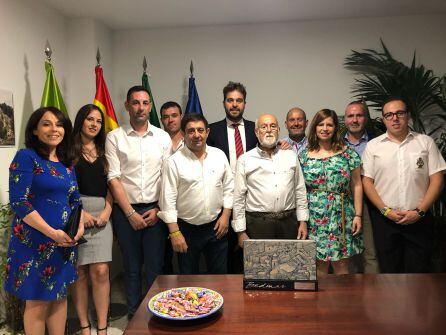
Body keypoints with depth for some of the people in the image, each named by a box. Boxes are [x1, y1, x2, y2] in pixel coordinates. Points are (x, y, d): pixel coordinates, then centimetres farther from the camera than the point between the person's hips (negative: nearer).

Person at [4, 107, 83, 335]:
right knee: (37, 303, 7)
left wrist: (79, 226, -4)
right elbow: (18, 203, -16)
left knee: (60, 296, 16)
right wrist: (53, 233, -19)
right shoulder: (26, 157, -9)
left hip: (65, 242, 6)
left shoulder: (66, 163, 10)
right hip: (35, 242, -6)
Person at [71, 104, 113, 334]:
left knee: (101, 271, -3)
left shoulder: (103, 153, 15)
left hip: (101, 215, 3)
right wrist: (79, 212, -11)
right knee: (79, 272, 3)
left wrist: (107, 210, -1)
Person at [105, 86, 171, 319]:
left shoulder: (163, 137, 4)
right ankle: (134, 315, 29)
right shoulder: (114, 138, 0)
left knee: (155, 265, 6)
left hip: (155, 210, 1)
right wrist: (131, 213, -8)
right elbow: (113, 178, -5)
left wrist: (158, 210, -4)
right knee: (131, 267, 12)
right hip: (125, 211, 0)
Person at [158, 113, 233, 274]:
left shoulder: (219, 155, 1)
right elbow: (168, 199, -10)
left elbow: (228, 187, 7)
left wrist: (225, 215, -1)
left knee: (219, 275, 16)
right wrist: (174, 232, -12)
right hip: (186, 229, -2)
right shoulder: (174, 161, -10)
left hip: (216, 226, 3)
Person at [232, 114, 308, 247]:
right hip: (258, 222, -2)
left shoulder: (291, 156, 10)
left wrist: (303, 221, 7)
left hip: (289, 221, 3)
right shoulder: (245, 160, 1)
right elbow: (239, 197, 0)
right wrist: (241, 231, -2)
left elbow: (300, 190, 12)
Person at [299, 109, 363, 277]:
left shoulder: (348, 154, 2)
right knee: (319, 263, 7)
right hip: (314, 217, 1)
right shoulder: (304, 155, 5)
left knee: (341, 264, 4)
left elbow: (356, 186, 3)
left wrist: (358, 215, -2)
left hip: (341, 216, 0)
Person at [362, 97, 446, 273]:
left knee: (419, 270, 6)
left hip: (418, 219, 0)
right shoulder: (373, 145, 5)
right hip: (384, 219, 0)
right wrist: (385, 210, -9)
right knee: (389, 270, 8)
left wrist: (420, 211, -8)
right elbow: (367, 181, 1)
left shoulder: (426, 142, 6)